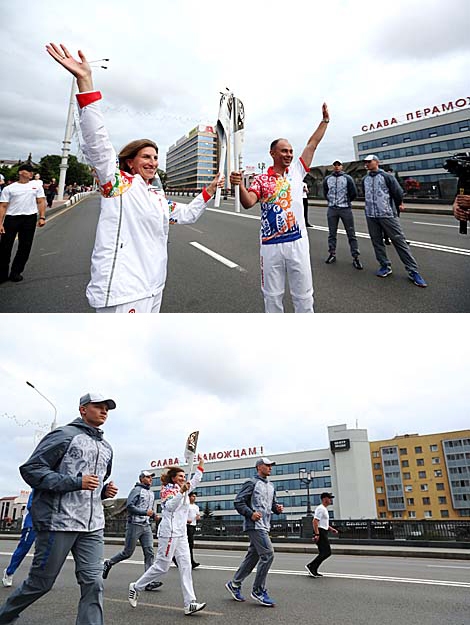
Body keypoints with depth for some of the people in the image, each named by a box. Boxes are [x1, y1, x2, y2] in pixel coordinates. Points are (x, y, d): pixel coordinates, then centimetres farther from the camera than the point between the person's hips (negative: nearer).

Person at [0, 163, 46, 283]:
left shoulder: (36, 185, 10)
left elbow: (41, 202, 8)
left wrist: (42, 217, -5)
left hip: (29, 218, 2)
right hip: (11, 218, -1)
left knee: (25, 247, 4)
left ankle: (16, 272, 17)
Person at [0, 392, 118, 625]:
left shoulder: (106, 448, 17)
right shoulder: (64, 435, -6)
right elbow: (30, 469, -12)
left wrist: (105, 491, 8)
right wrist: (75, 482, -19)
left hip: (93, 527, 6)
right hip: (59, 521, -6)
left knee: (93, 583, -2)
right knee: (40, 582, 9)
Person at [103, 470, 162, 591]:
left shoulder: (151, 493, 19)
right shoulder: (137, 490, -6)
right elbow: (129, 506, -17)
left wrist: (153, 515, 8)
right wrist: (145, 512, -19)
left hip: (147, 526, 7)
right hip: (135, 524, -7)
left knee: (149, 552, -4)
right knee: (128, 552, 3)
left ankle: (150, 582, -4)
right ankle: (108, 564, 27)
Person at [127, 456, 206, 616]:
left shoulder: (182, 489, 16)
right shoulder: (168, 489, -6)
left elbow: (195, 481, 27)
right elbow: (170, 506, -23)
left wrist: (200, 465, 21)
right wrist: (181, 492, -33)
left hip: (181, 534, 8)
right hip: (169, 532, -8)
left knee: (185, 566, -1)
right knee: (162, 566, -1)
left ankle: (190, 603, -3)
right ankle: (136, 587, 18)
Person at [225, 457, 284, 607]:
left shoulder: (270, 486, 19)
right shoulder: (252, 483, -7)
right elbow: (238, 502, -10)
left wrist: (277, 508, 4)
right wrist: (251, 513, -22)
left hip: (264, 526, 9)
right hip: (254, 525, -9)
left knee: (253, 556, 12)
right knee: (268, 554, -13)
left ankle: (234, 584, 25)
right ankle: (258, 591, -2)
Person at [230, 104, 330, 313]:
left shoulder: (296, 171, 9)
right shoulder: (261, 179, 1)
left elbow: (312, 144, 12)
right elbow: (248, 203, -13)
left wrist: (325, 120, 12)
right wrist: (240, 185, -30)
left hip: (297, 243, 2)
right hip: (270, 246, -1)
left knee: (303, 295, 9)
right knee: (272, 295, 9)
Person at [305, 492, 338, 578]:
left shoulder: (324, 509, 21)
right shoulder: (320, 508, -13)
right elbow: (315, 521, -22)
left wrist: (331, 529, 20)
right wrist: (316, 534, -28)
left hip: (323, 533, 11)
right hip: (320, 533, -11)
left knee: (323, 553, 10)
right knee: (327, 552, -12)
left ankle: (313, 570, 13)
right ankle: (311, 566, -10)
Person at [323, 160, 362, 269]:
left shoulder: (347, 178, 0)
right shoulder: (327, 179, 8)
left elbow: (354, 193, 2)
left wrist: (346, 201, 12)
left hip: (346, 209, -3)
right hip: (332, 209, 3)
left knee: (351, 234, -3)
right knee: (332, 233, 8)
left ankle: (355, 257, -1)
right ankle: (332, 255, 18)